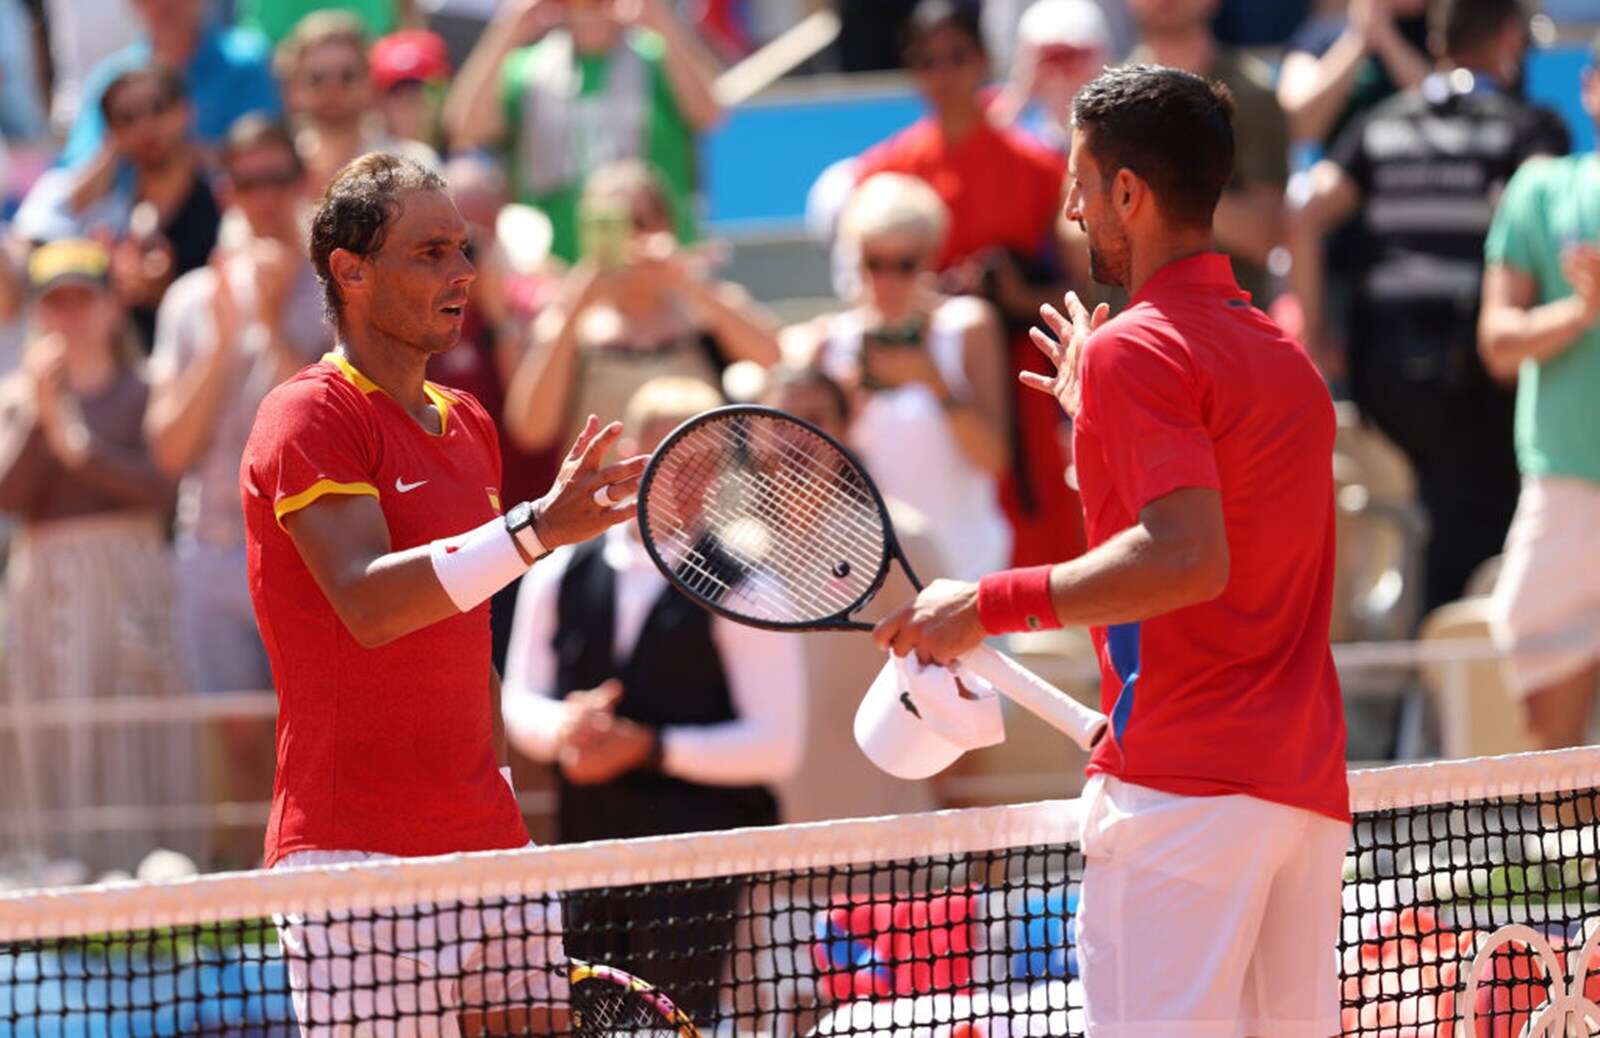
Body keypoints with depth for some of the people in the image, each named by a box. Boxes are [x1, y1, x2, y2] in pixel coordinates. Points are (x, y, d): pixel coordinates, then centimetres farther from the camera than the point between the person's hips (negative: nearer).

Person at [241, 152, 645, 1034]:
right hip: (354, 854, -7)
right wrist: (536, 529, -32)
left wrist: (501, 798, 17)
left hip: (487, 851, 7)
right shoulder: (308, 416, -7)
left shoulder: (470, 426, 17)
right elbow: (367, 603, -23)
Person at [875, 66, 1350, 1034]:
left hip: (1181, 782, -9)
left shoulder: (1137, 347, -8)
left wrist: (991, 603, -16)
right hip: (1307, 788, 9)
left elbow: (1186, 557, -21)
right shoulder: (1282, 351, 19)